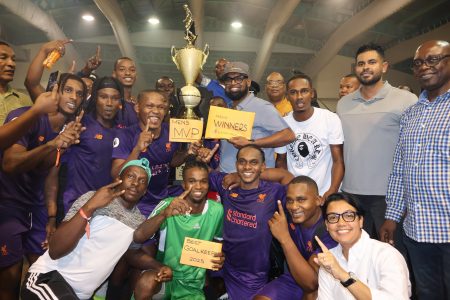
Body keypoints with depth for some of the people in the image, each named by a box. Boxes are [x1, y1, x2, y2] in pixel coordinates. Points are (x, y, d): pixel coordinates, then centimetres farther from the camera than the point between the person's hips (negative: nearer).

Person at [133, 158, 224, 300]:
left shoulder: (217, 210, -10)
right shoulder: (168, 205, -14)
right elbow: (138, 237, -25)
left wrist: (220, 257, -15)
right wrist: (164, 214, -41)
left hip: (193, 285, 1)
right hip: (165, 272, -1)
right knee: (146, 282, -32)